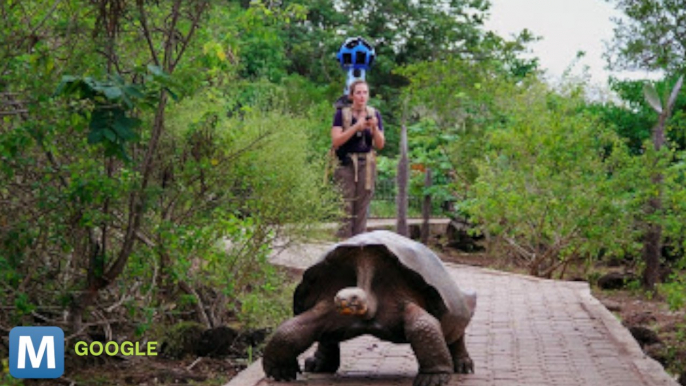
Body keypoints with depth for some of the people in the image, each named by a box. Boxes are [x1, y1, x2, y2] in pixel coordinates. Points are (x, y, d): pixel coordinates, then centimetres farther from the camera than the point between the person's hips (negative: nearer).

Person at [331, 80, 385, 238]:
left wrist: (374, 128, -12)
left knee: (362, 208, 3)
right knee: (345, 209, -7)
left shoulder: (374, 114, 8)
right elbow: (336, 141, -10)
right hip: (346, 164, -3)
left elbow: (380, 145, 6)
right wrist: (356, 126, -18)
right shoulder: (342, 114, 0)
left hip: (366, 165, 3)